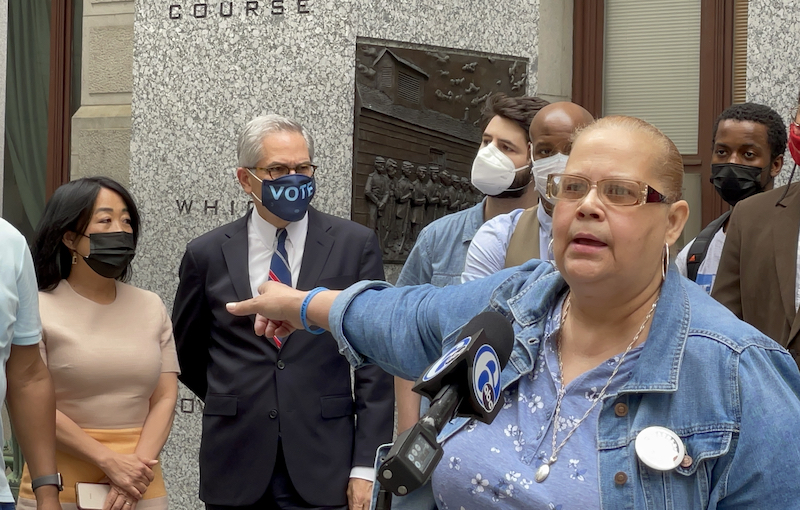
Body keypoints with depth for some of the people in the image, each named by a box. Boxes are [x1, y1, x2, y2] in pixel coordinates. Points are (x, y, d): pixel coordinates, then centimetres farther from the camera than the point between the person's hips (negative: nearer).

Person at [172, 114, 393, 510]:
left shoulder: (355, 245, 1)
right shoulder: (207, 254, 4)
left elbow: (374, 363, -1)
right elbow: (187, 355, 18)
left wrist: (366, 465, -6)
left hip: (323, 471, -1)